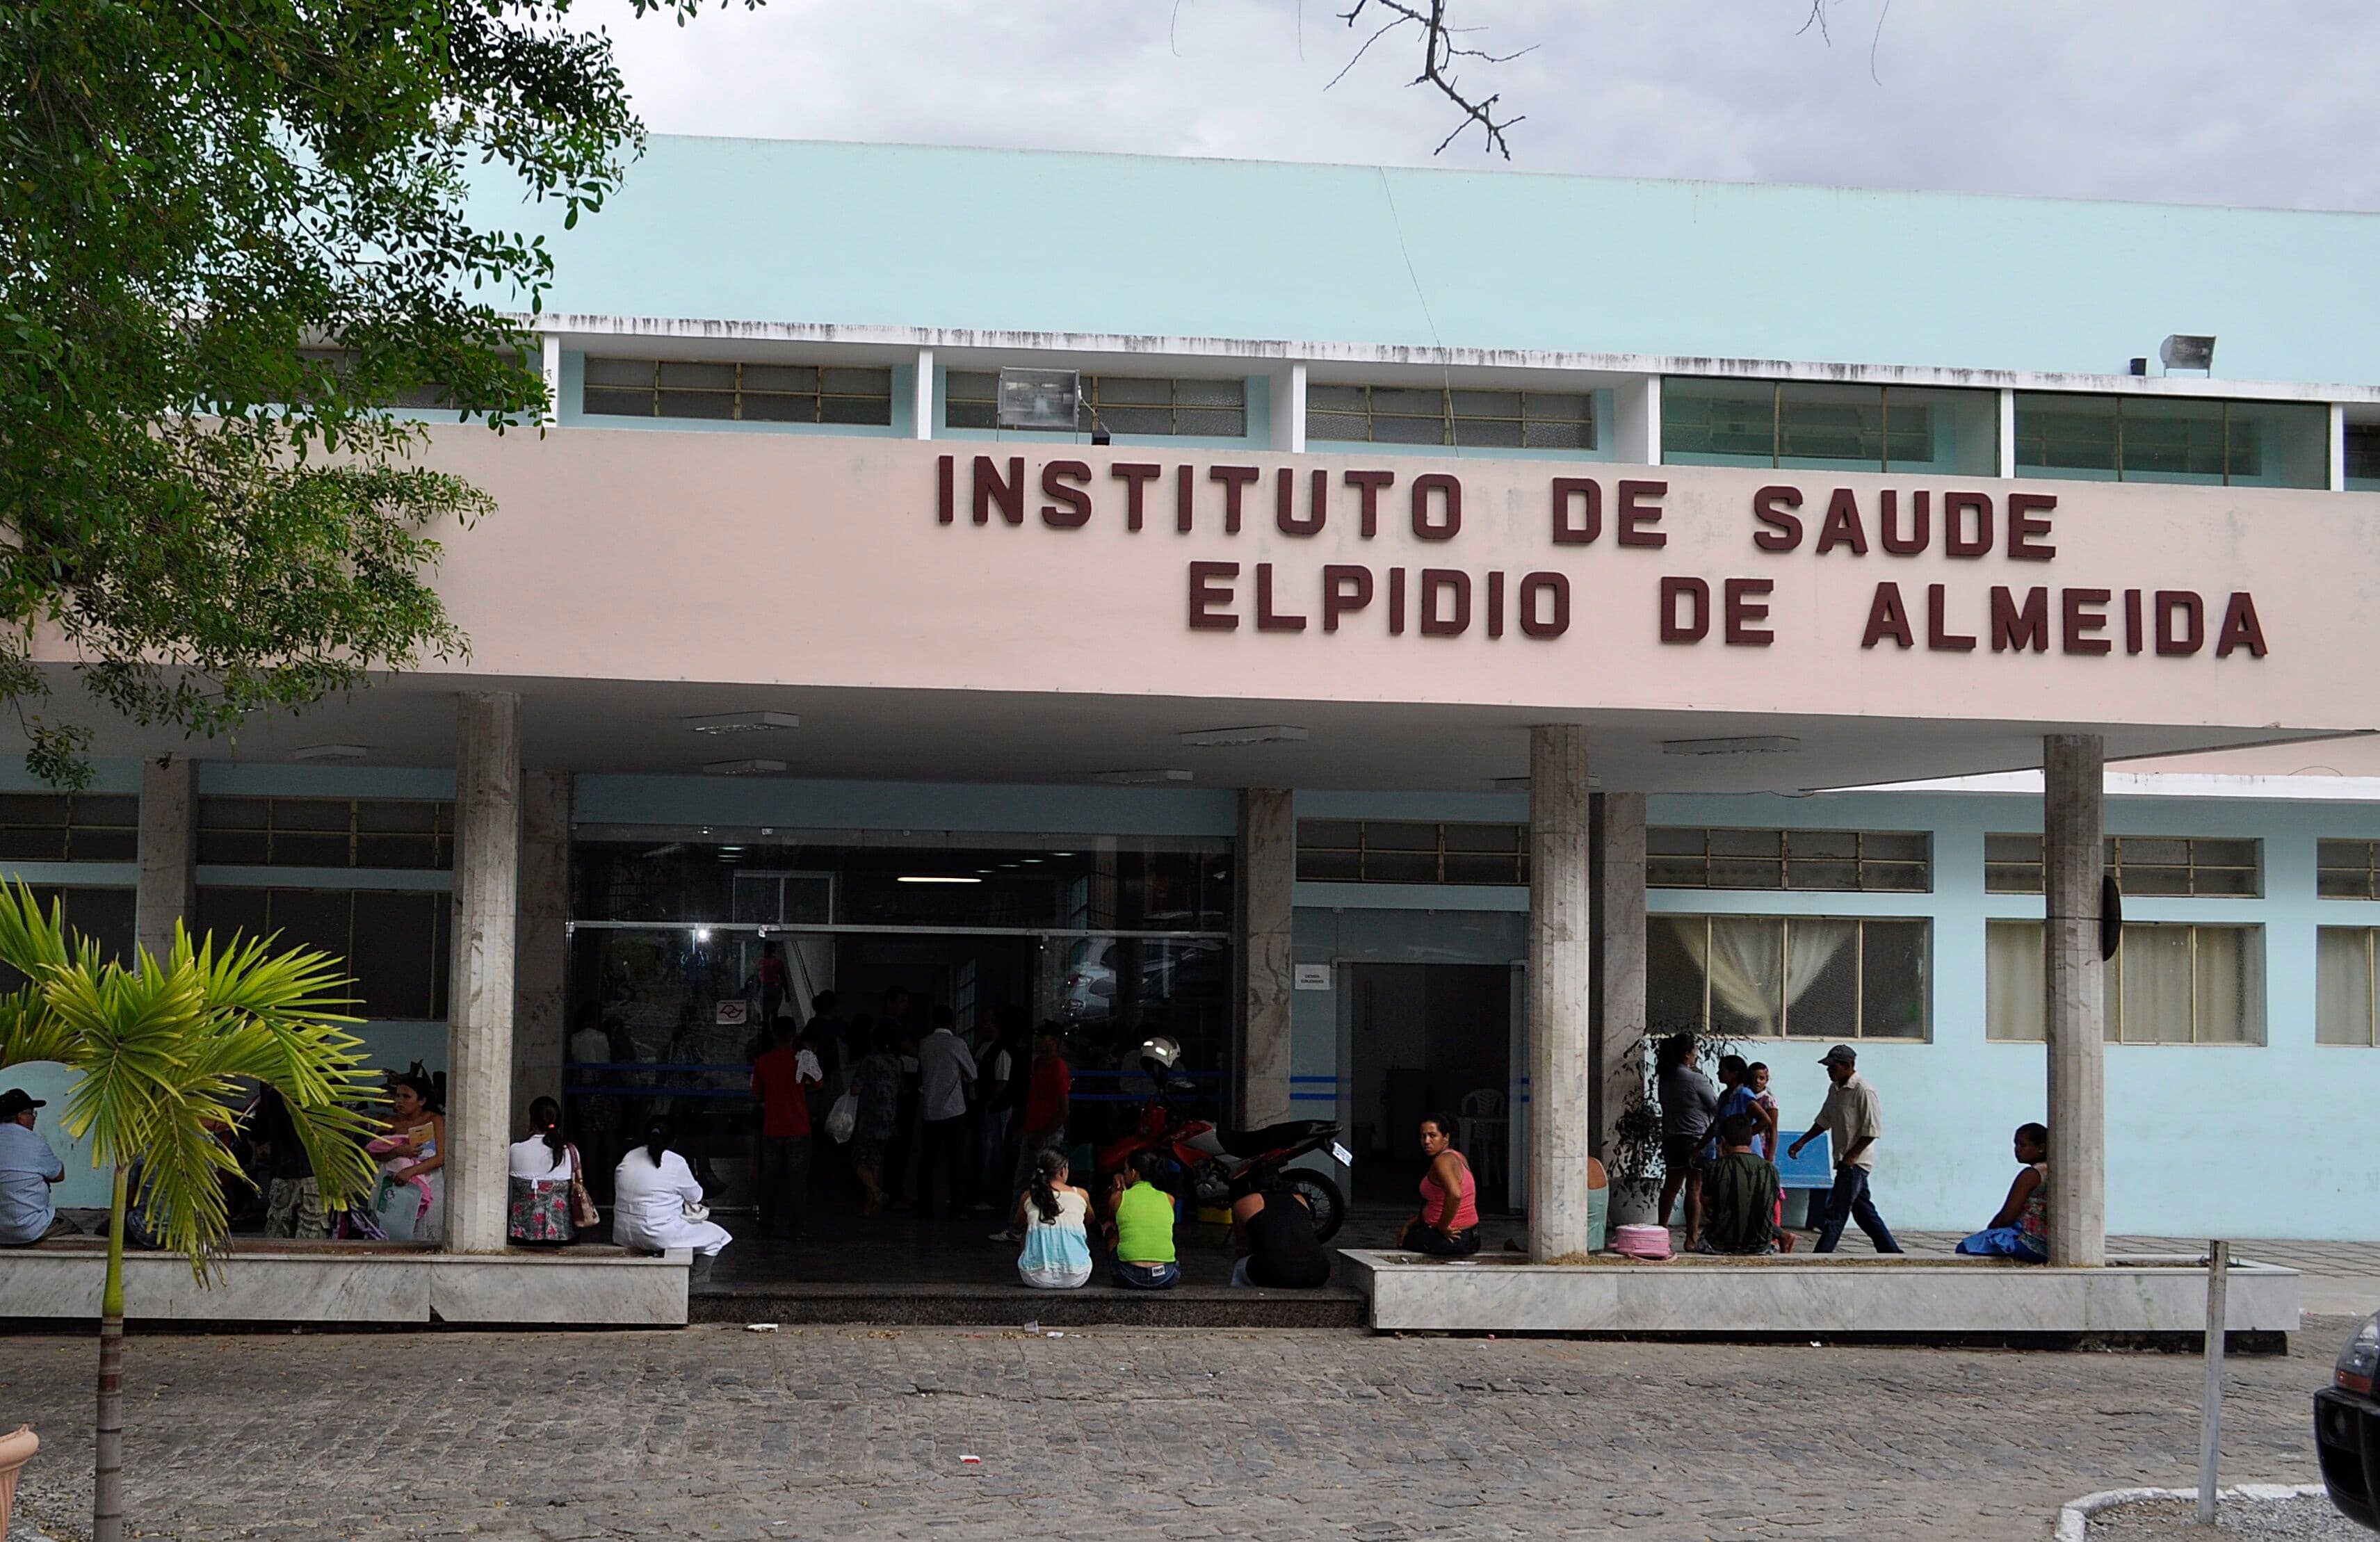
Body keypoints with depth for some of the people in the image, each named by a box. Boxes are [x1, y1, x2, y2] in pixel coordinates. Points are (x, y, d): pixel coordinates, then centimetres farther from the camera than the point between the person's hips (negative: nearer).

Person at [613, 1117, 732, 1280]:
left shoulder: (629, 1158, 5)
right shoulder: (675, 1163, -11)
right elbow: (696, 1197, 0)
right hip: (658, 1235, -7)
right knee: (715, 1236, 9)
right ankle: (697, 1284, 9)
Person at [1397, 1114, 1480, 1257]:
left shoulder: (1442, 1161, -20)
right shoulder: (1458, 1157, 9)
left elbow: (1455, 1195, -39)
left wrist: (1443, 1227, -25)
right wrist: (1410, 1224, 16)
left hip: (1450, 1239, -8)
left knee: (1402, 1241, 22)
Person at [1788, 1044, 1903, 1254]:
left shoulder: (1863, 1091, -17)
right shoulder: (1835, 1090, 11)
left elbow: (1872, 1130, -18)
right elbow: (1824, 1121, 21)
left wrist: (1851, 1156, -19)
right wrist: (1802, 1142, 12)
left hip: (1856, 1163, -9)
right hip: (1846, 1161, 9)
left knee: (1836, 1213, -9)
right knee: (1863, 1211, 13)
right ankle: (1892, 1252, 21)